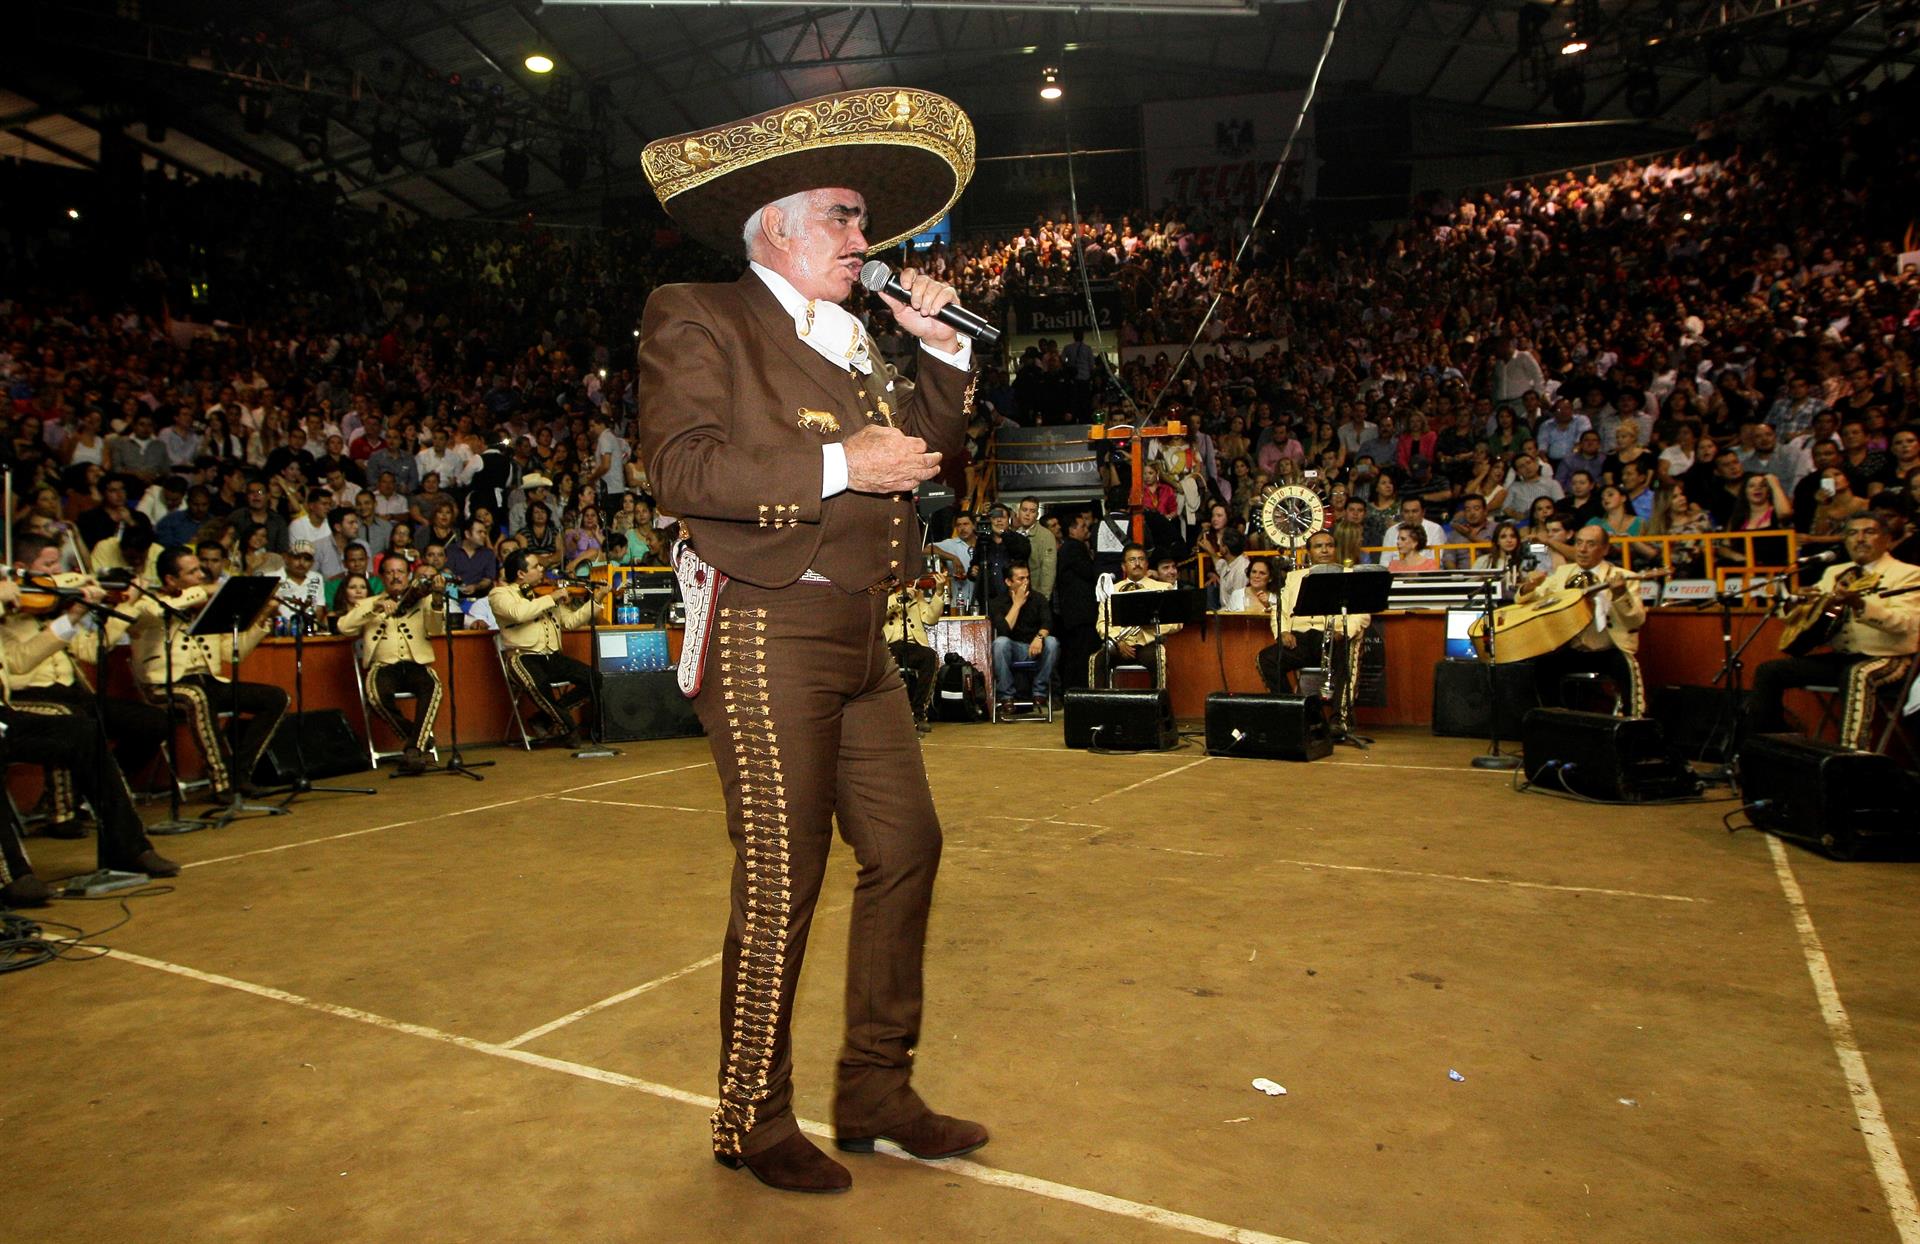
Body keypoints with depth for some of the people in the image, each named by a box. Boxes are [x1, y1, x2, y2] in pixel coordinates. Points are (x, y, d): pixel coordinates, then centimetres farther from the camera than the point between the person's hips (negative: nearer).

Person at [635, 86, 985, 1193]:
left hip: (861, 642, 8)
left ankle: (878, 1092, 26)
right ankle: (754, 1122, 18)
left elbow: (926, 448, 22)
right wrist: (839, 465, -18)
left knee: (906, 848, 10)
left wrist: (944, 350, 10)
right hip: (770, 638, -8)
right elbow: (683, 470, -17)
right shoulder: (694, 320, -3)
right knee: (780, 887, -3)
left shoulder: (850, 343, 20)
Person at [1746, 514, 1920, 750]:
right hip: (1839, 657, 6)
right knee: (1768, 671, -8)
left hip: (1886, 658, -6)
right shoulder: (1834, 572, 17)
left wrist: (1859, 605, -34)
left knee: (1857, 675, -39)